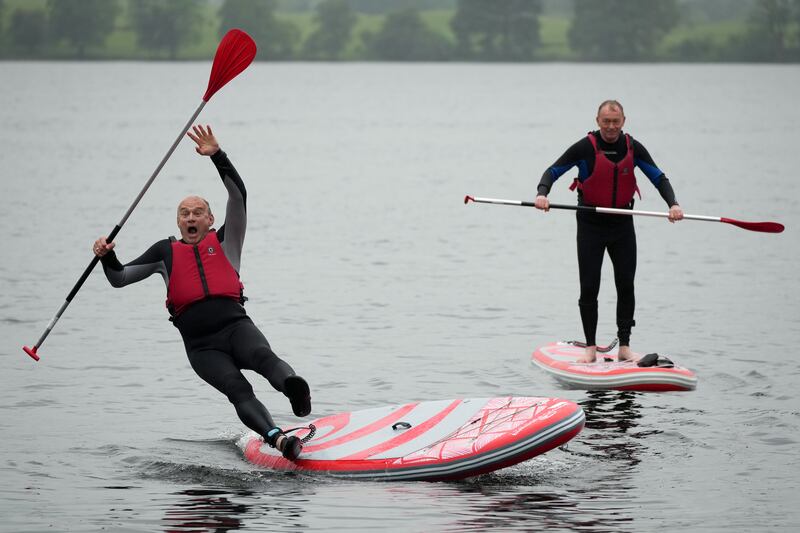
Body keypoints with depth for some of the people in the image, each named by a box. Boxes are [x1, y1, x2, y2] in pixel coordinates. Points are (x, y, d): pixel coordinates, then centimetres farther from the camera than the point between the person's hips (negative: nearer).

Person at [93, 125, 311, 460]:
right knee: (237, 389, -28)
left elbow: (238, 196, 4)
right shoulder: (166, 252, 21)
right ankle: (278, 439, -51)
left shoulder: (225, 241, 17)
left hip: (236, 326, 0)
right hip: (201, 346, 0)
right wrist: (108, 258, 0)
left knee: (263, 356, -35)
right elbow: (120, 278, 22)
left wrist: (217, 157, -7)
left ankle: (294, 387, -66)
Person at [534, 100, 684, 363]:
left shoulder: (633, 148, -1)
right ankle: (590, 347, 6)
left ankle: (624, 346, 8)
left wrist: (673, 204, -15)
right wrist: (542, 193, -27)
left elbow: (658, 177, 2)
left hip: (622, 223, 3)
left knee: (626, 286, 1)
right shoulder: (585, 147, -10)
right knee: (589, 289, -3)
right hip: (591, 224, -3)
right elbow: (553, 171, -7)